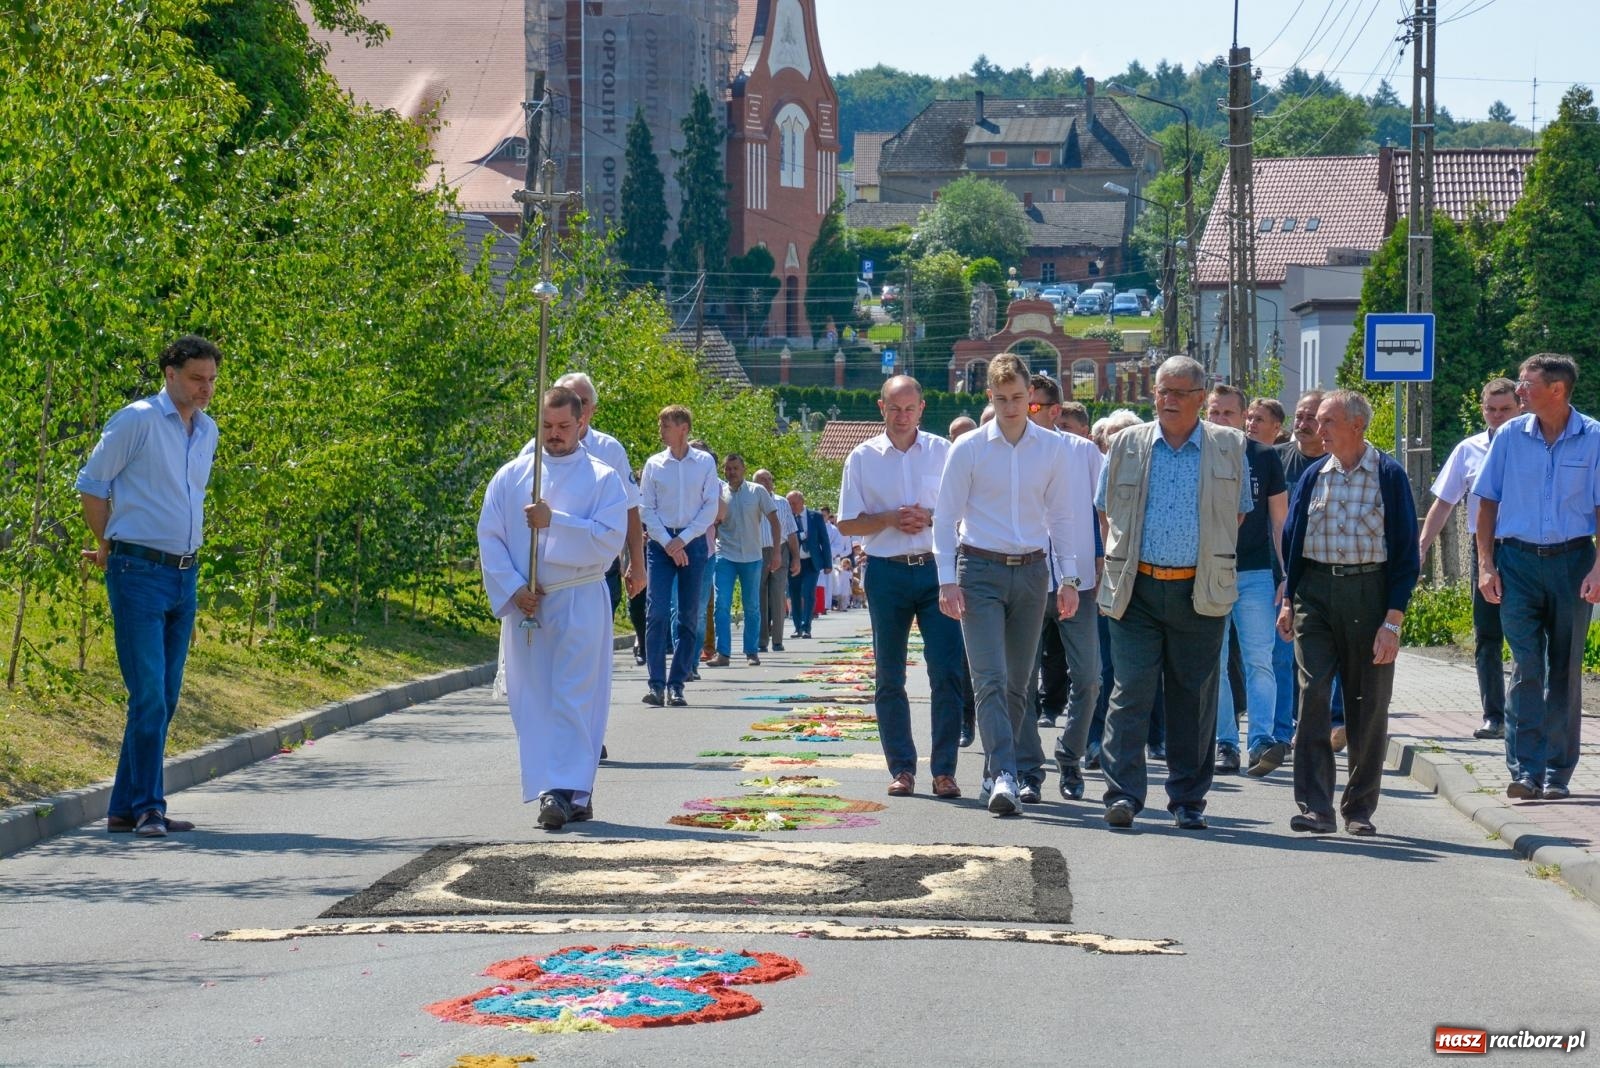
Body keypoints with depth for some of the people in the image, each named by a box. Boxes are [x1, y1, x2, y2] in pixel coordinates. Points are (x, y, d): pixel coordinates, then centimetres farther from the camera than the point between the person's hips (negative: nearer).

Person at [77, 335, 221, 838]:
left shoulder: (208, 431, 14)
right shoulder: (137, 420, -8)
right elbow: (92, 484, -1)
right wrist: (106, 547, 7)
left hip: (185, 575, 7)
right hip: (138, 574, -7)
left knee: (165, 698, 7)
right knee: (148, 695, -11)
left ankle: (126, 807, 13)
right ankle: (147, 808, -7)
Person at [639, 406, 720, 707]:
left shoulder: (704, 463, 3)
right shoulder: (654, 464, 5)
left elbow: (711, 507, 0)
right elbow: (645, 510, 4)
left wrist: (683, 539, -8)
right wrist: (668, 542, -7)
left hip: (693, 543, 0)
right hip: (660, 542, 0)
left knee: (689, 617, 0)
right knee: (656, 613, -11)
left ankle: (676, 685, 4)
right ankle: (656, 684, -12)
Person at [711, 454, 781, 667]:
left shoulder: (757, 492, -1)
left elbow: (773, 521, 2)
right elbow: (712, 525, 10)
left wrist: (776, 552, -2)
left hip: (752, 557, 0)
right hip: (725, 557, 0)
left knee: (752, 607, 7)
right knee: (721, 605, -9)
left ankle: (751, 653, 16)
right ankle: (723, 653, -8)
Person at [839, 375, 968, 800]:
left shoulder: (944, 452, 6)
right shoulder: (862, 457, 7)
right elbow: (848, 523, 6)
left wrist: (930, 519, -11)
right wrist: (891, 519, -11)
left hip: (936, 569, -1)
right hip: (886, 571, 1)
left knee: (947, 670, -8)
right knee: (888, 677, 4)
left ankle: (944, 769, -3)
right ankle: (901, 768, 12)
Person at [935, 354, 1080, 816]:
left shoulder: (1050, 448, 6)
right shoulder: (968, 449, -1)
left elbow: (1061, 516, 13)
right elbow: (945, 517, 0)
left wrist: (1067, 578, 8)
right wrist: (948, 581, -7)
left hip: (1032, 571, 3)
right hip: (980, 572, -3)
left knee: (1017, 683, 7)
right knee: (990, 679, -14)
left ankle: (994, 772, 19)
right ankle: (1004, 775, -22)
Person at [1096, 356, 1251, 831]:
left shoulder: (1229, 447, 6)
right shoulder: (1127, 444, 8)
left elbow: (1237, 514, 13)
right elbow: (1108, 510, 15)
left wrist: (1213, 563, 9)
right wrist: (1120, 565, 10)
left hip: (1199, 592, 0)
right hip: (1137, 589, 0)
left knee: (1194, 698, 5)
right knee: (1131, 689, -7)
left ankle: (1188, 800, 12)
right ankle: (1123, 793, -6)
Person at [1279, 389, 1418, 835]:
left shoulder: (1389, 476, -3)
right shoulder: (1313, 476, 7)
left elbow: (1405, 552, -3)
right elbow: (1292, 540, 16)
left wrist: (1393, 620, -9)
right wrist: (1288, 601, 8)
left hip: (1369, 595, -2)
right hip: (1315, 595, 2)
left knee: (1368, 706, 5)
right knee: (1313, 697, -10)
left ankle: (1360, 809, 17)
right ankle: (1315, 807, -11)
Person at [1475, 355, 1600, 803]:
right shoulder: (1509, 437, 3)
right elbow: (1488, 502, 8)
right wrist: (1486, 564, 1)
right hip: (1518, 560, 0)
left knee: (1564, 670, 5)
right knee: (1526, 668, -7)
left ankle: (1557, 773, 12)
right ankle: (1526, 770, -10)